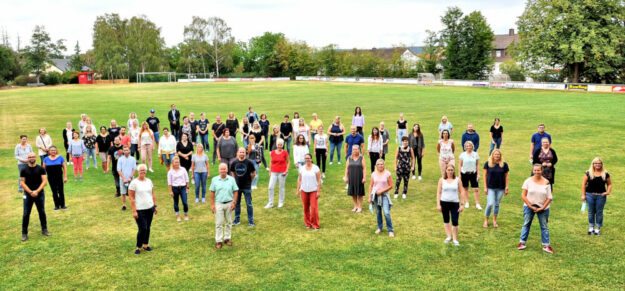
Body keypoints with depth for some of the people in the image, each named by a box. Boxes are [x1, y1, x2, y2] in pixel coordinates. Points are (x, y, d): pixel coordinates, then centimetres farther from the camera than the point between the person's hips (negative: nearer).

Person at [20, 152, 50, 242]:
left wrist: (37, 191, -16)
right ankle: (24, 233, 9)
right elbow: (22, 183, -4)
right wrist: (30, 192, -14)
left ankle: (44, 229, 21)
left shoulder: (41, 169, -1)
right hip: (28, 194, 0)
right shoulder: (24, 170, -1)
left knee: (42, 212, 8)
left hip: (39, 194, 1)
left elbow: (44, 181, -5)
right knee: (26, 214, 1)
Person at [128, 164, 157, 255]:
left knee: (148, 228, 11)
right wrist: (134, 211, -13)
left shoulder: (149, 181, 8)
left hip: (150, 208, 5)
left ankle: (145, 245, 25)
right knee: (142, 228, -7)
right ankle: (138, 247, 10)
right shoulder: (134, 182, -8)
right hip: (140, 210, -5)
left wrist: (155, 206, 12)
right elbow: (131, 198, -9)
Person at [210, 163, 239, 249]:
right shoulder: (214, 180, 0)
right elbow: (212, 192, 2)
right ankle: (219, 241, 8)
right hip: (218, 204, -1)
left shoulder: (231, 179, 0)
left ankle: (227, 238, 23)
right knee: (219, 223, 1)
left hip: (229, 204, 1)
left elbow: (235, 191, 1)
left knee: (228, 222, 10)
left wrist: (234, 202, -7)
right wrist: (212, 204, -2)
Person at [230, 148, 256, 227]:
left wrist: (249, 181, 4)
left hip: (247, 187, -3)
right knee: (236, 203, 12)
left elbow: (254, 173, 2)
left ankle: (251, 220, 14)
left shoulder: (249, 162, -9)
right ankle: (237, 219, 25)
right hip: (237, 187, 3)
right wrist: (235, 181, 9)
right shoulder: (234, 163, -1)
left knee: (249, 204, 2)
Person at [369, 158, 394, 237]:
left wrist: (382, 191, -12)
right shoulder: (374, 174, 3)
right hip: (375, 195, 3)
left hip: (384, 195, -3)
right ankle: (380, 227, 30)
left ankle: (390, 230, -1)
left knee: (386, 213, -13)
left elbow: (391, 186, -4)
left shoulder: (387, 173, -5)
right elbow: (371, 186, 8)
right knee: (378, 212, 12)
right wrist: (370, 197, 5)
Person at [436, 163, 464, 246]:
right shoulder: (441, 180, 0)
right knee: (446, 220, 12)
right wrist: (438, 204, -4)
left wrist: (462, 204, -2)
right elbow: (439, 193, 2)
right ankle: (449, 236, 27)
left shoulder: (457, 180, 0)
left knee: (455, 221, -6)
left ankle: (455, 239, 9)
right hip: (444, 202, 1)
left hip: (455, 203, -1)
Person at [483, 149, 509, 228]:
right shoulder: (487, 164, -4)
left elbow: (506, 176, 4)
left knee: (497, 204, 11)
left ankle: (494, 220, 27)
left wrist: (506, 188, 1)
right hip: (490, 187, -2)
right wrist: (485, 187, -4)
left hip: (500, 188, 2)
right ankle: (486, 220, 10)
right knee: (490, 204, -7)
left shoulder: (504, 164, -1)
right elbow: (485, 175, 0)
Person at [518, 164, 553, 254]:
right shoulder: (528, 181, -5)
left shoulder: (546, 182, -4)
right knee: (526, 224, 6)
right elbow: (523, 195, -5)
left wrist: (542, 208, -11)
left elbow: (549, 198, -3)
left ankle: (546, 245, 14)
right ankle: (522, 242, 17)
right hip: (529, 207, 0)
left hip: (543, 208, 0)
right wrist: (531, 206, -10)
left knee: (544, 226, 5)